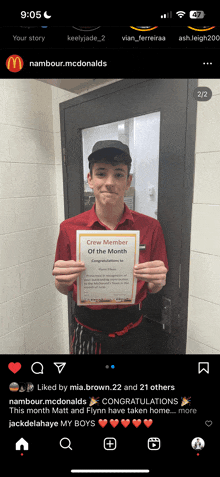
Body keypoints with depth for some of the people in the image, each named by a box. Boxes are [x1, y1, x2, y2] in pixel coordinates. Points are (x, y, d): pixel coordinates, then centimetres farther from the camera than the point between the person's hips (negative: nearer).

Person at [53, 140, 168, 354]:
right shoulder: (69, 228, -10)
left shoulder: (150, 227, -9)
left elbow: (152, 289, -1)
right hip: (86, 334, 1)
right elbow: (63, 289, -1)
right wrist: (62, 281, -22)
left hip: (130, 331, 0)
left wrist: (157, 282, -22)